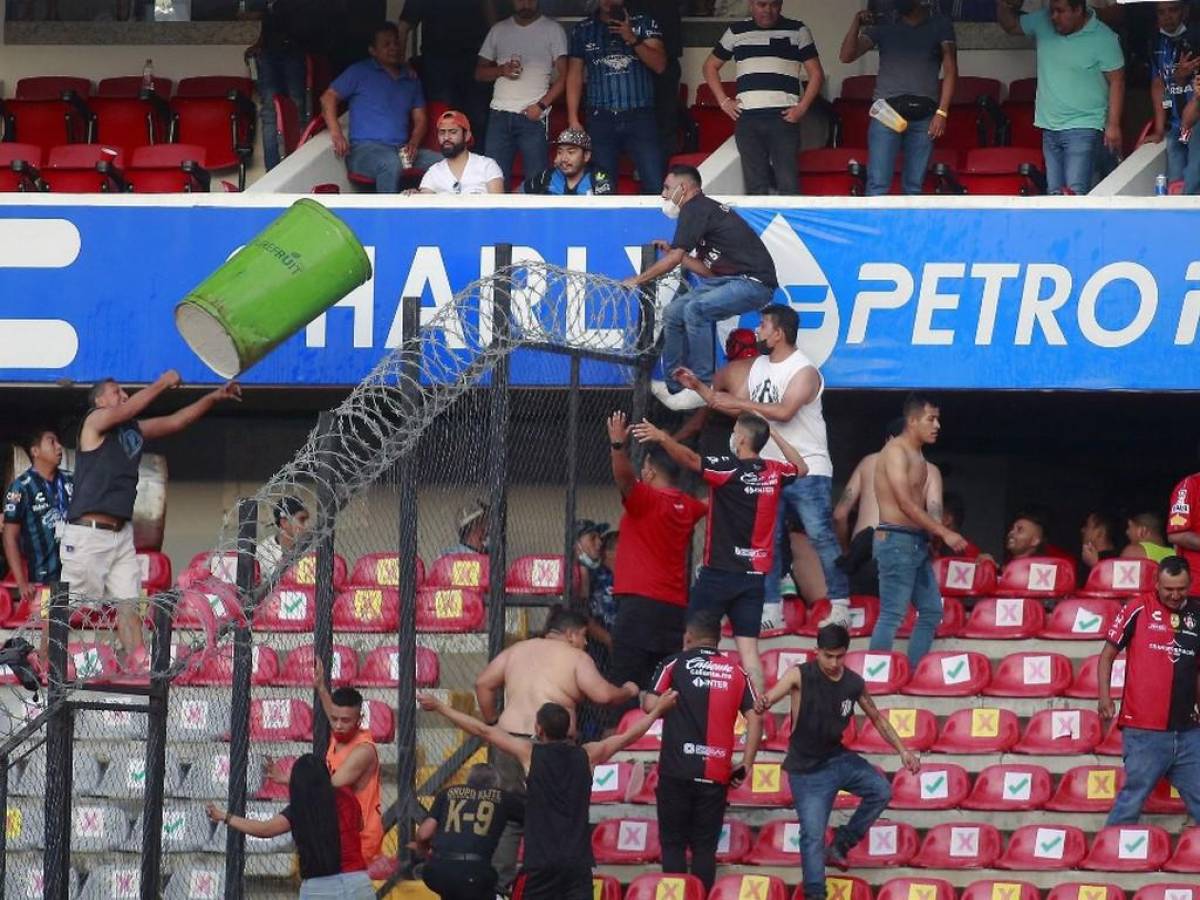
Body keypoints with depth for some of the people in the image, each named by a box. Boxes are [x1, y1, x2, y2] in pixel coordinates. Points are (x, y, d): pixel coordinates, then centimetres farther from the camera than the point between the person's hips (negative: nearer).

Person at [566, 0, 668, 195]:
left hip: (640, 117, -1)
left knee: (655, 186, -12)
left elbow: (660, 65, 0)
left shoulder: (644, 24, 9)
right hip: (600, 119, 1)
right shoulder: (583, 30, 13)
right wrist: (573, 120, 4)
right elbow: (574, 76, 12)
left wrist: (633, 40, -13)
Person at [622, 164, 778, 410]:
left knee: (695, 309, -30)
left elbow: (674, 259, -13)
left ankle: (703, 386, -24)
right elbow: (709, 271, 19)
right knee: (673, 313, 9)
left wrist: (637, 280, -5)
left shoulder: (695, 208, -9)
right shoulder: (705, 209, 20)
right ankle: (674, 388, 13)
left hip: (754, 281, -11)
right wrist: (673, 252, 17)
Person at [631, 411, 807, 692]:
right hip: (754, 574, 5)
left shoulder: (729, 468, -11)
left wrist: (662, 438, -34)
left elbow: (690, 459, -26)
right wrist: (776, 435, 33)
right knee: (748, 648, 3)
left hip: (719, 571, -5)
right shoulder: (773, 472, 7)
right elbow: (802, 468, 28)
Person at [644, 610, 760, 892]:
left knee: (673, 844, 5)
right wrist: (746, 765, 7)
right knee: (705, 848, 7)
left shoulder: (674, 665, 1)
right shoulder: (736, 672, 8)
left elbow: (651, 705, -6)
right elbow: (755, 719, 2)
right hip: (716, 773, 2)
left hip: (676, 771, -2)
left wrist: (640, 695, 17)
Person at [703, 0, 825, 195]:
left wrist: (802, 108, -4)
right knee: (755, 186, 1)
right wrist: (723, 101, 10)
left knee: (788, 184, -10)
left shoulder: (797, 31, 9)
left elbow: (816, 74, 9)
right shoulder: (736, 32, 14)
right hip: (747, 120, 2)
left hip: (783, 118, -2)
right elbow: (711, 66, 23)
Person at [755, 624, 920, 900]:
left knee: (881, 790, -12)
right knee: (813, 836, -7)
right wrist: (763, 703, -59)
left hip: (838, 759, 5)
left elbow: (877, 718, 12)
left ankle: (841, 844, 7)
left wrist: (902, 750, 5)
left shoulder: (855, 684, -3)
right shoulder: (800, 675, -16)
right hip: (807, 770, -5)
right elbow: (776, 693, -35)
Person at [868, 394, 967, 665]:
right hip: (897, 541, -10)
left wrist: (936, 534, 5)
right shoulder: (896, 451, -12)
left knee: (931, 610, 11)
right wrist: (944, 533, -19)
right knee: (892, 615, -11)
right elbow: (905, 504, -18)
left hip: (917, 542, 10)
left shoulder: (917, 455, 17)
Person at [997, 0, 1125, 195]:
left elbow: (1116, 81, -8)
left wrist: (1113, 125, -12)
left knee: (1075, 194, -18)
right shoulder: (1043, 22, 4)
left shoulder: (1103, 38, -10)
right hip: (1050, 128, 6)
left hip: (1083, 129, -6)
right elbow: (1010, 25, 19)